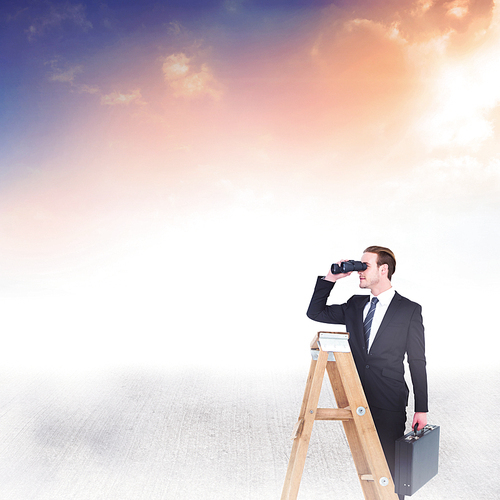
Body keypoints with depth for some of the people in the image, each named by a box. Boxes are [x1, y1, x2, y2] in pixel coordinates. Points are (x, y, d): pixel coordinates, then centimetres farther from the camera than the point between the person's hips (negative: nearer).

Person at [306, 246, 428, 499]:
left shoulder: (410, 310, -4)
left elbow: (417, 362, -3)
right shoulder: (355, 305, 8)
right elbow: (315, 313, 11)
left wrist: (421, 409, -3)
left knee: (390, 464, 3)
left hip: (390, 404, -4)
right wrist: (330, 278, 0)